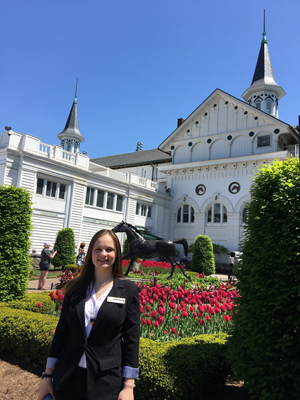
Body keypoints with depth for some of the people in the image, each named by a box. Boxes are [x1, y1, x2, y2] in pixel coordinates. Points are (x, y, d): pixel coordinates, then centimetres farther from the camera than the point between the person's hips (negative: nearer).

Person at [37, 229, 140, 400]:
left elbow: (132, 339, -6)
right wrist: (48, 376, 7)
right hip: (68, 378, 3)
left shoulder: (129, 290, -7)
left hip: (107, 381, -2)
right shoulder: (75, 288, 1)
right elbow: (62, 331, 6)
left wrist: (129, 386, -7)